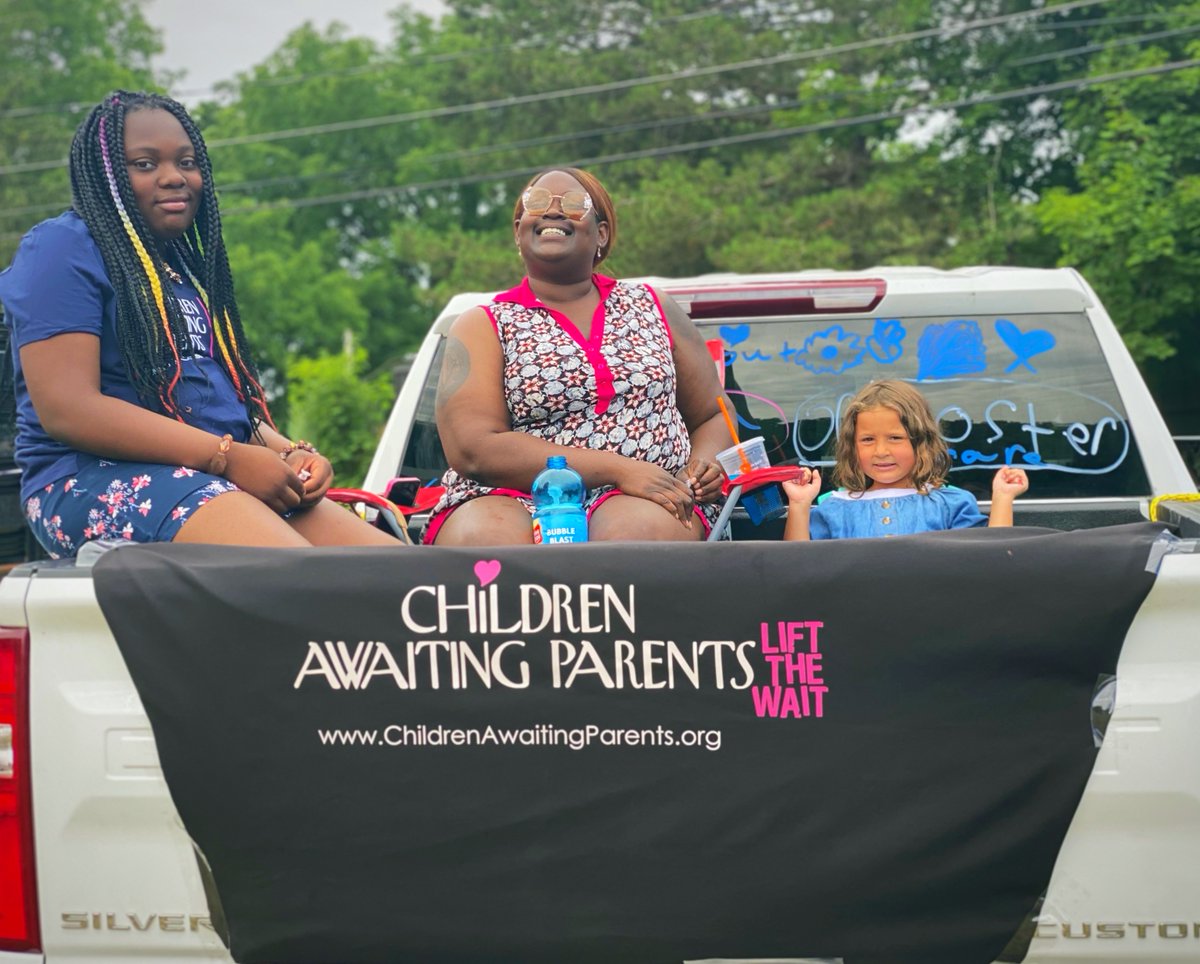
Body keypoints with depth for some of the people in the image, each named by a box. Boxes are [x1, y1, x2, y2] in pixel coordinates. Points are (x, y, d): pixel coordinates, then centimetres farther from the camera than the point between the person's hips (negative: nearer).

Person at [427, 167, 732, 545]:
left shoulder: (654, 310, 18)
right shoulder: (483, 326, 9)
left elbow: (713, 418, 25)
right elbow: (473, 450, -7)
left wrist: (705, 465, -2)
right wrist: (619, 469, -16)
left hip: (646, 501, 1)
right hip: (515, 502, -1)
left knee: (637, 529, -37)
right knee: (484, 539, -37)